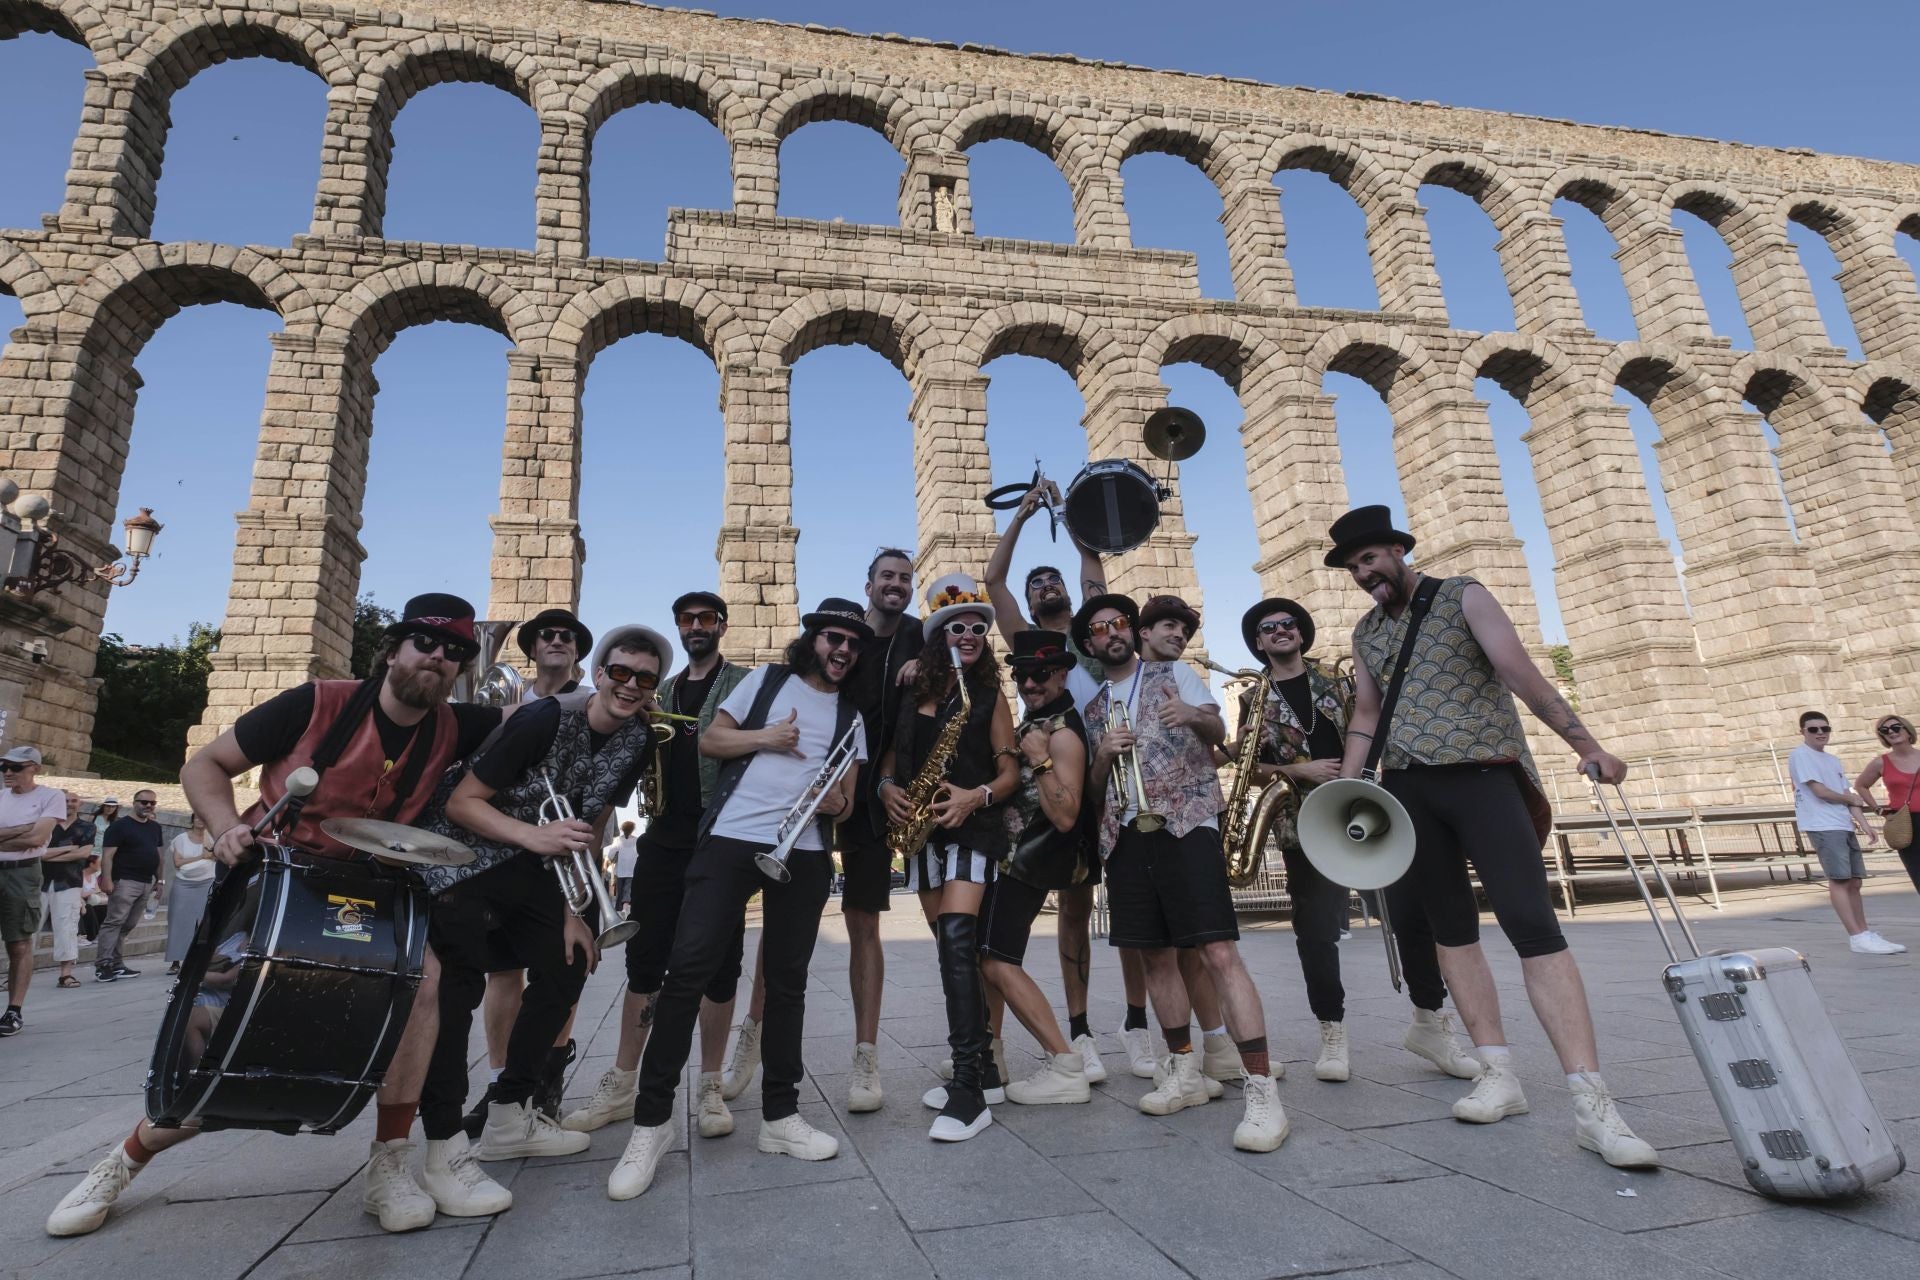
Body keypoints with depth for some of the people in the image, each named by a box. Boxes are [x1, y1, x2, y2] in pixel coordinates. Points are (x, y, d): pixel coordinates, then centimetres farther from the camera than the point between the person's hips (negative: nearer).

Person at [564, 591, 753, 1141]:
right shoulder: (663, 692, 17)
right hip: (665, 839, 4)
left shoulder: (745, 683, 2)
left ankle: (710, 1086, 16)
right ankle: (621, 1085, 19)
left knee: (719, 965, 4)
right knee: (645, 962, 8)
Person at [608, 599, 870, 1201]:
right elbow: (709, 740, 7)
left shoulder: (852, 716, 16)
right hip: (730, 839, -2)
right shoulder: (768, 679, 10)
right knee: (688, 968, -9)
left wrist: (837, 802, -12)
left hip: (804, 853, 3)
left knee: (786, 981, 8)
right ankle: (652, 1119, 3)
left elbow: (846, 797, 11)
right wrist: (764, 737, -9)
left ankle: (780, 1113, 19)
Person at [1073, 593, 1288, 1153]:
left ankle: (1263, 1091, -12)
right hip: (1126, 835, 5)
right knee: (1155, 955, 10)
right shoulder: (1090, 707, 18)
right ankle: (1184, 1071, 24)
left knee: (1219, 953, -14)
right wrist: (1102, 754, -4)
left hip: (1185, 824, -5)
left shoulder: (1173, 673, 9)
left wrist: (1193, 717, -26)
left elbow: (1219, 732, -3)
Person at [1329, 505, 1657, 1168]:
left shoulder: (1462, 597, 1)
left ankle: (1591, 1101, -14)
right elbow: (1365, 715, 17)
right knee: (1451, 927, 5)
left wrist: (1587, 746, -13)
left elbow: (1522, 673, -7)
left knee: (1532, 923, -14)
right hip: (1407, 790, 5)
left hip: (1483, 776, -5)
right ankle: (1500, 1074, 13)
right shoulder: (1365, 632, 15)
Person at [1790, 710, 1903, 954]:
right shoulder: (1800, 755, -6)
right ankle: (1858, 937, -11)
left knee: (1854, 881, 9)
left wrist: (1859, 817, -5)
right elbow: (1820, 791, -11)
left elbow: (1848, 793, 12)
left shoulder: (1833, 761, 20)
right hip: (1822, 826, -8)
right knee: (1839, 880, -10)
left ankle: (1863, 934, 15)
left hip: (1844, 826, 8)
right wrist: (1852, 800, 5)